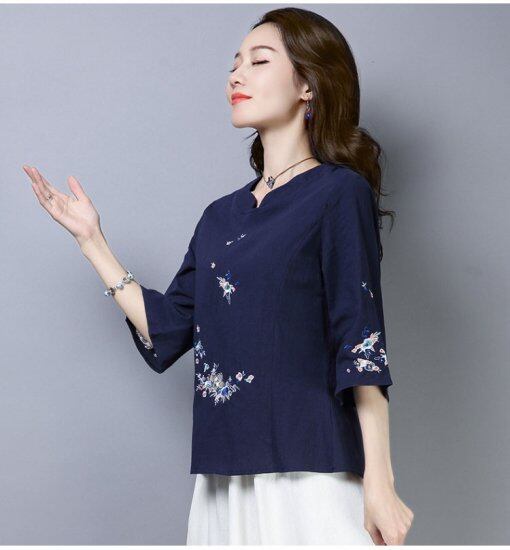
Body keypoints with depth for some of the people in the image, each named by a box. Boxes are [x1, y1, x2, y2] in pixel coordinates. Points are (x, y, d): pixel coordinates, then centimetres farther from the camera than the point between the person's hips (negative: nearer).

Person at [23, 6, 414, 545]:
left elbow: (362, 347, -8)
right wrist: (90, 239, 17)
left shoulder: (338, 194, -3)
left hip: (308, 472, -5)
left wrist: (378, 482, -13)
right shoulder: (220, 216, 16)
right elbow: (163, 329, 13)